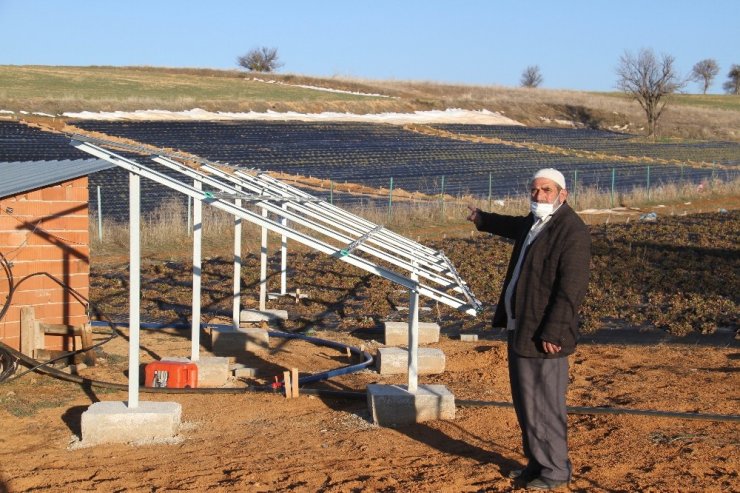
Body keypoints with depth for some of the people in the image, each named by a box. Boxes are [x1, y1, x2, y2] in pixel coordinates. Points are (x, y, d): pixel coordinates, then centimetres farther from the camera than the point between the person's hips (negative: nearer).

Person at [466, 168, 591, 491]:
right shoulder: (534, 222, 12)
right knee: (525, 401, 17)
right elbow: (517, 227, 39)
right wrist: (483, 220, 55)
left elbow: (572, 289, -23)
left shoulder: (572, 231, -17)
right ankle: (537, 463, 29)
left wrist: (552, 333, -25)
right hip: (520, 328, 10)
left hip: (542, 335, -10)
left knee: (544, 404, -3)